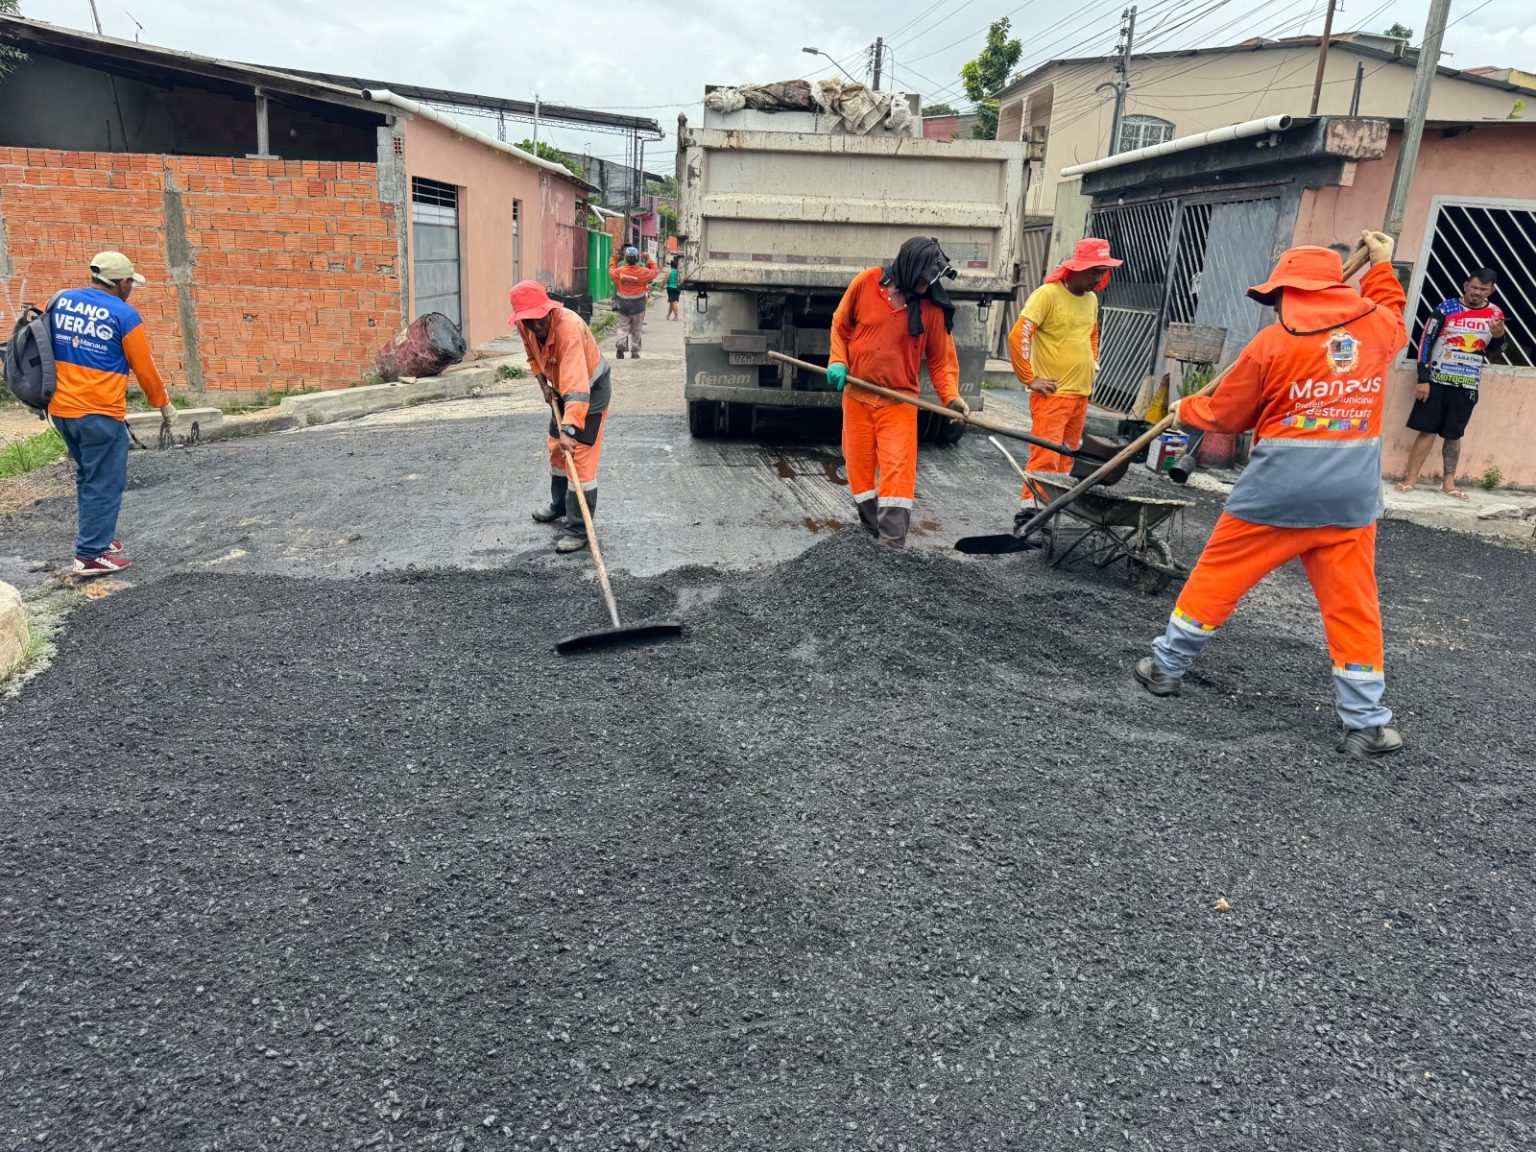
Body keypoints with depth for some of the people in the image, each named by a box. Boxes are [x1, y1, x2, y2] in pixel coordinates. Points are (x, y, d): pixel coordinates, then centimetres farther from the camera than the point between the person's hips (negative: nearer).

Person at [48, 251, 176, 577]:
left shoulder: (59, 300, 8)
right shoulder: (123, 314, -11)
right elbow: (144, 368, -7)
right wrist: (165, 406, 6)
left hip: (60, 409, 7)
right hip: (100, 414, -7)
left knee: (87, 476, 23)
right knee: (104, 484, 2)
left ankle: (96, 536, 33)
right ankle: (91, 556, 4)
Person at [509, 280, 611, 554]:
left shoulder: (569, 328, -38)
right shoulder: (525, 326, -13)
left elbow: (577, 387, -46)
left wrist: (568, 430, -53)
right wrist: (543, 384, -3)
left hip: (590, 389, -8)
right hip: (562, 388, 8)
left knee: (581, 459, -12)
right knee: (557, 449, 20)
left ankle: (578, 529, -7)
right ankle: (559, 507, 41)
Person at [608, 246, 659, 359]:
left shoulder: (619, 271, -9)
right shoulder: (644, 272, -13)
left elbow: (611, 271, 13)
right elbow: (654, 272, 6)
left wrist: (613, 260, 28)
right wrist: (649, 260, 16)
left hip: (623, 304, 1)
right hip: (638, 305, -1)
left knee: (623, 326, 8)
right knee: (636, 329, 10)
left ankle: (621, 343, -19)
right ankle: (635, 352, 14)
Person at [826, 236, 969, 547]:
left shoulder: (932, 306, -7)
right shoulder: (866, 282, -7)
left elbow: (940, 359, -1)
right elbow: (840, 325, 8)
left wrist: (951, 395, -16)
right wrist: (838, 361, -6)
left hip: (899, 400, -1)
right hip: (856, 395, 2)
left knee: (898, 470, -10)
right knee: (859, 466, 9)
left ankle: (892, 544, -7)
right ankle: (872, 531, 26)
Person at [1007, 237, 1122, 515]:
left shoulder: (1091, 299, 13)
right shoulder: (1048, 294, -11)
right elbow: (1017, 336, -19)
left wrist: (1092, 364, 19)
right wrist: (1029, 379, -16)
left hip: (1081, 394, 8)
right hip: (1052, 394, -8)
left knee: (1065, 459, 12)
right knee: (1045, 457, -13)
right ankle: (1030, 506, -10)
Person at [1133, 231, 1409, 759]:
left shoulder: (1273, 341, -6)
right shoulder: (1378, 327, 6)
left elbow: (1225, 414, 3)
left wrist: (1186, 411, 23)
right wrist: (1382, 266, 46)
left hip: (1279, 486, -3)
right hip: (1353, 491, 4)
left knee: (1216, 577, 10)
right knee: (1353, 602, 6)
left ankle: (1166, 666, 21)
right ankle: (1366, 723, 8)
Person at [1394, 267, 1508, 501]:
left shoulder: (1496, 314, 6)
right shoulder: (1447, 309, -5)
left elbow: (1493, 350, 16)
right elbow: (1425, 342, -6)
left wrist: (1499, 337, -8)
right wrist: (1423, 378, -11)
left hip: (1467, 386, 3)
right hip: (1438, 380, -3)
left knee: (1454, 435, 8)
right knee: (1427, 430, -3)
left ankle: (1448, 482, 14)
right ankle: (1410, 478, 1)